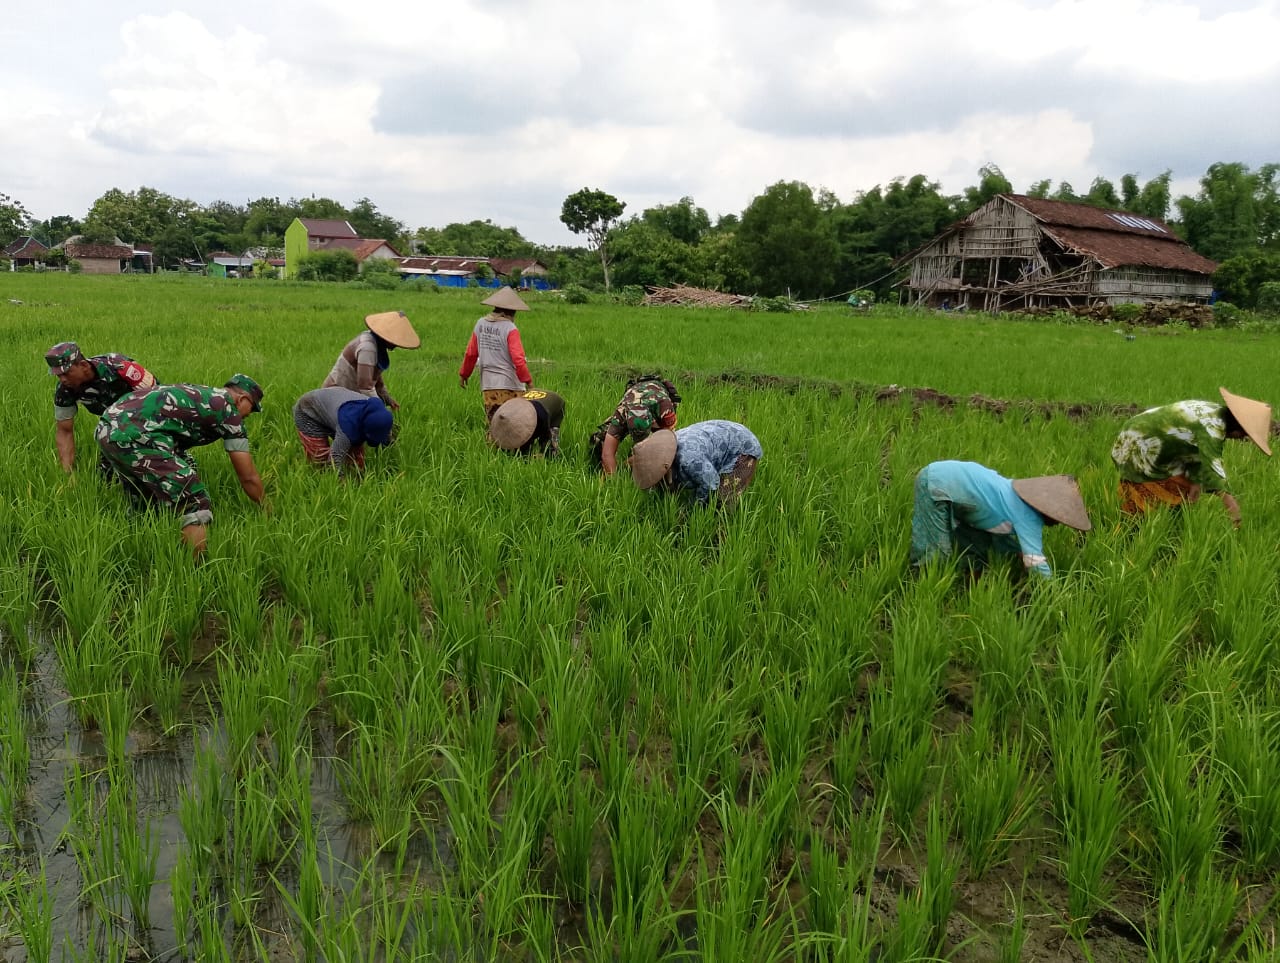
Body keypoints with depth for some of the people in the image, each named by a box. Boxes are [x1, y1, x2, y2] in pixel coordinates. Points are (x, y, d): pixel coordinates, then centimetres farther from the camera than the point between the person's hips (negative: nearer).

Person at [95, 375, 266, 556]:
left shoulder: (198, 394, 29)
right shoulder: (228, 408, 7)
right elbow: (248, 478, 11)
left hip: (107, 427, 9)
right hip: (134, 436, -9)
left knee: (143, 503, 28)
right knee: (194, 504, -4)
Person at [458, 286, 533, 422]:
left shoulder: (480, 324, 5)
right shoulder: (510, 329, -12)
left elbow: (471, 353, 11)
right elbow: (518, 358, -17)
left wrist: (463, 374, 24)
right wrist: (527, 379, -5)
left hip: (488, 386, 5)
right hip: (509, 385, -5)